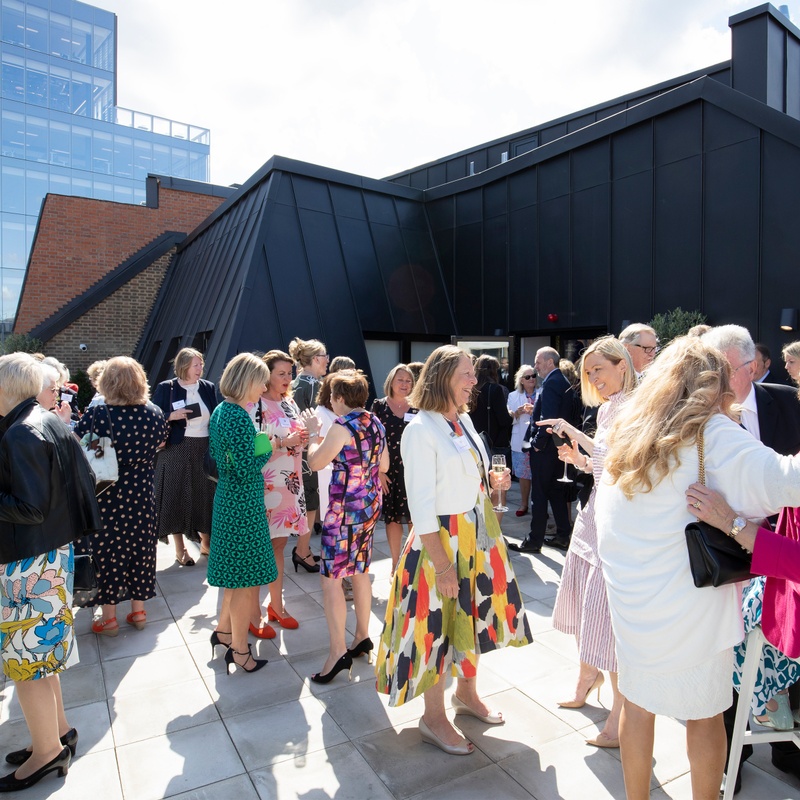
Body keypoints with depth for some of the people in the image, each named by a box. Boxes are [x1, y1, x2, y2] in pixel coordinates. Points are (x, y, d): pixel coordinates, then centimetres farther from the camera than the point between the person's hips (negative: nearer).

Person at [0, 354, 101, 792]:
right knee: (40, 649, 20)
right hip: (52, 550, 9)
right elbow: (80, 481, 12)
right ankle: (59, 730, 34)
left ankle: (47, 749, 21)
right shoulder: (50, 423, 7)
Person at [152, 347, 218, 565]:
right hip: (176, 451, -3)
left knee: (205, 497, 9)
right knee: (177, 498, 4)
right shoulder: (166, 388, -3)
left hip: (205, 450, 3)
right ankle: (180, 549, 17)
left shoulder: (209, 388, 6)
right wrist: (171, 416, -20)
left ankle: (206, 543, 26)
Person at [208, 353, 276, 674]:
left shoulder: (220, 411, 6)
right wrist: (268, 450, -9)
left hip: (227, 498, 10)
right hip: (243, 503, -10)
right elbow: (247, 469, -24)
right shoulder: (239, 418, -24)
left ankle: (224, 630, 40)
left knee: (236, 572, 24)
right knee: (247, 579, 5)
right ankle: (239, 650, 21)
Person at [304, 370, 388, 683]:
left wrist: (313, 432, 1)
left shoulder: (343, 426, -17)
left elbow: (315, 462, -12)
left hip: (346, 507, -9)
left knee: (331, 578, -1)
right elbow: (384, 465, 14)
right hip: (371, 504, 9)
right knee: (360, 571, 19)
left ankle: (338, 652, 1)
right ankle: (362, 637, 31)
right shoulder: (375, 423, 6)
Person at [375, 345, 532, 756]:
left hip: (479, 534, 8)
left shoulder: (465, 420, 5)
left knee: (474, 614, 19)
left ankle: (466, 693, 43)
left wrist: (492, 480, -2)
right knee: (440, 624, 6)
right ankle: (433, 717, 29)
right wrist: (442, 564, -21)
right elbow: (421, 504, -20)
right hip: (441, 538, -8)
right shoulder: (421, 429, -18)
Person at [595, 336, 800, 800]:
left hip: (631, 600, 5)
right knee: (705, 713, 15)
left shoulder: (629, 430, 4)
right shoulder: (711, 432, -13)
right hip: (690, 602, -5)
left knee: (637, 704, 19)